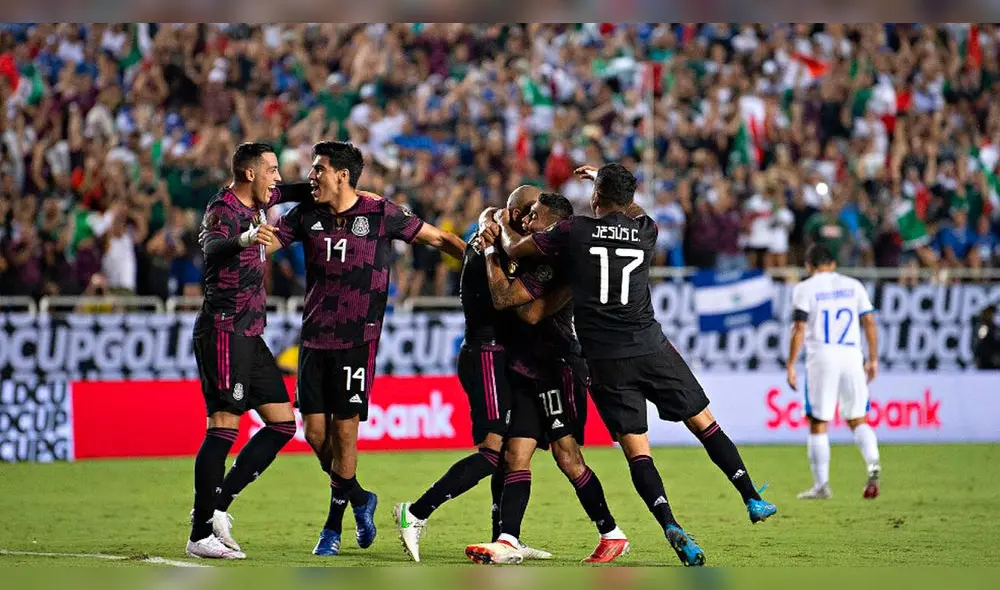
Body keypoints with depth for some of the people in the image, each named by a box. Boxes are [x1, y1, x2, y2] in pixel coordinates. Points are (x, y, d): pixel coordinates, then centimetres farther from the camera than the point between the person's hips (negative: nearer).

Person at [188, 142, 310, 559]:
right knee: (224, 427, -12)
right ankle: (200, 535, -11)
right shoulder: (223, 209, -14)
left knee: (282, 423, 8)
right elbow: (211, 244, -36)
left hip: (250, 335, 10)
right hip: (224, 332, -10)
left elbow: (291, 193, 33)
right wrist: (244, 239, -58)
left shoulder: (258, 202, 12)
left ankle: (216, 506, 8)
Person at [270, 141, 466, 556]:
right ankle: (360, 499, 25)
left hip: (358, 339, -4)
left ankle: (334, 526, 6)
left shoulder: (381, 214, -4)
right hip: (314, 337, 4)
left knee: (344, 431, -5)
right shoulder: (307, 215, 6)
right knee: (315, 431, 1)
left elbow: (438, 238, 4)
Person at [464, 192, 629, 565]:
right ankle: (508, 542, -9)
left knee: (567, 456, -9)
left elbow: (503, 298, -20)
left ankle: (612, 535, 0)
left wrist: (492, 255, -8)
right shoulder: (536, 260, 15)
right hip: (528, 373, 10)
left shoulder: (549, 265, -16)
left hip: (556, 369, -10)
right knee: (516, 456, -1)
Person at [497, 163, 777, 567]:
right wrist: (604, 178, 46)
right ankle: (752, 500, 16)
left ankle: (671, 527, -20)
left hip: (605, 362, -2)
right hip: (651, 348, 2)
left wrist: (504, 225, 31)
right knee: (705, 424, 15)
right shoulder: (645, 232, 6)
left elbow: (515, 249, 10)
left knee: (636, 450, -2)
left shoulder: (574, 231, -3)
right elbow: (634, 211, 33)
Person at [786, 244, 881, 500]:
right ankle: (873, 462, -16)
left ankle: (821, 485, 3)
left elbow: (799, 329, -5)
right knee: (858, 419, 10)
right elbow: (870, 323, 8)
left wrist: (790, 366, -3)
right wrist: (873, 359, 14)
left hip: (821, 357, -3)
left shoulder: (804, 289, 2)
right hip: (851, 356, 3)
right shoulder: (853, 286, 12)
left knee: (818, 424, 4)